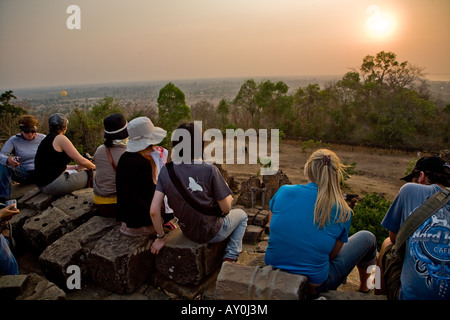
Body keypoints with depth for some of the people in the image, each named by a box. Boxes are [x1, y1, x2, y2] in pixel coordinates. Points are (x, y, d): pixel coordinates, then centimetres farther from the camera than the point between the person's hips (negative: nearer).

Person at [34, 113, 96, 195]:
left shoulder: (46, 140, 15)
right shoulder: (60, 138, -11)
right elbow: (81, 160, -10)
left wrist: (76, 167, 26)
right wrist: (93, 166, 9)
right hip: (53, 185, -10)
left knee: (77, 172, 25)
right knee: (91, 174, -3)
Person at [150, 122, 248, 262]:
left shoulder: (166, 171, -12)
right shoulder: (209, 170, -26)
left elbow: (154, 211, -13)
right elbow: (226, 208, -17)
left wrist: (160, 237, 1)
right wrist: (225, 189, 2)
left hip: (187, 232, 6)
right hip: (210, 233, -5)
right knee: (241, 215, 26)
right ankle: (230, 257, 16)